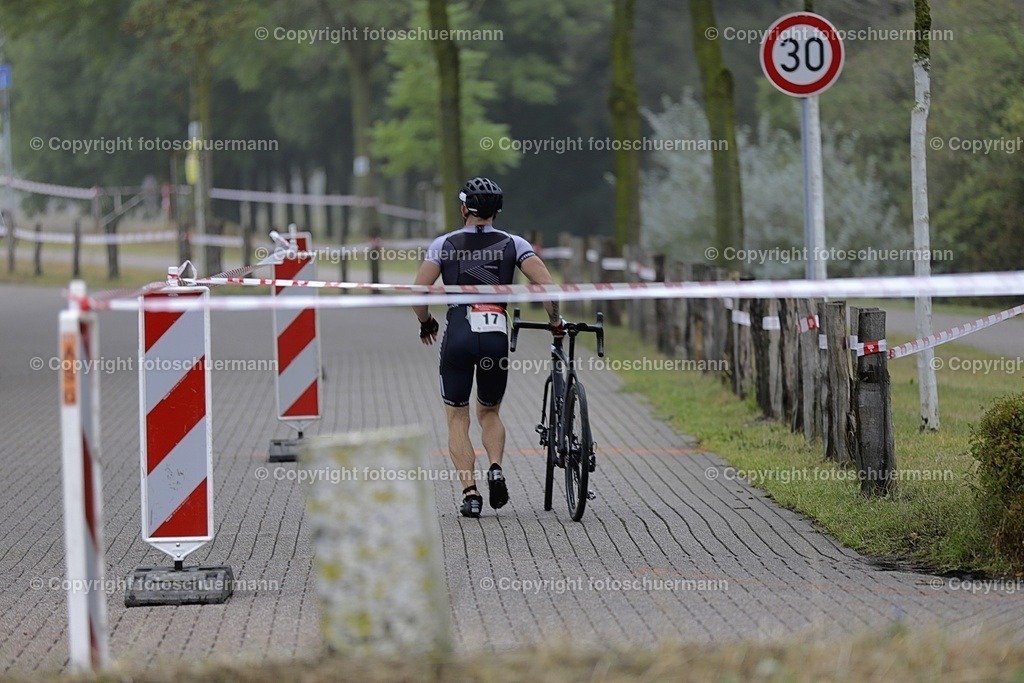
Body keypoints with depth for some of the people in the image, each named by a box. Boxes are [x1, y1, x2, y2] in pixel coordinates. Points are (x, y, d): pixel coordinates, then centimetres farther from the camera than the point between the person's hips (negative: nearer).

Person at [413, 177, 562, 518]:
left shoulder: (444, 244, 7)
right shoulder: (513, 244, 8)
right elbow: (547, 285, -5)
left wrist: (425, 324, 18)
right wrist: (555, 322, 10)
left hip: (457, 336, -1)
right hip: (496, 337, 2)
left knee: (457, 420, 9)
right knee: (489, 413, 22)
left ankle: (469, 491, -7)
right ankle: (496, 468, -6)